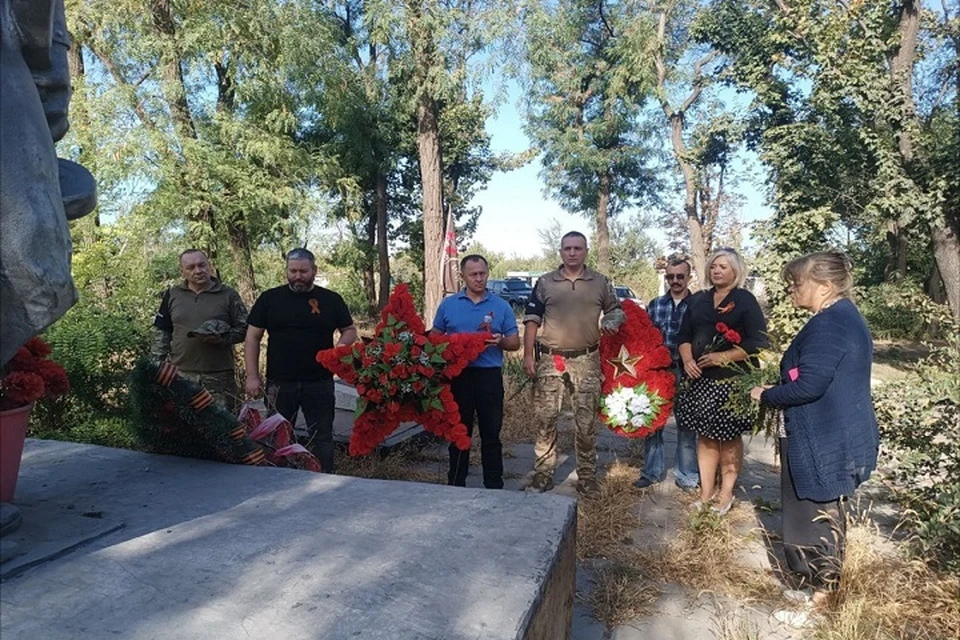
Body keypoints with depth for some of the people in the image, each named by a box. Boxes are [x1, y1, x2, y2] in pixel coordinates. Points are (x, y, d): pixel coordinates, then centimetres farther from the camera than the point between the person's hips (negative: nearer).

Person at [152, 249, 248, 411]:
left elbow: (245, 329, 2)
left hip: (219, 377, -2)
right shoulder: (172, 295, 10)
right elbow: (161, 332, 14)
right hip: (181, 375, 2)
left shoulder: (228, 295, 3)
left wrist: (222, 338, -16)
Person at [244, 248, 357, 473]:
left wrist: (340, 348, -12)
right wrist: (252, 376, -3)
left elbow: (350, 330, 11)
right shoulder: (269, 298, 4)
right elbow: (252, 337, 5)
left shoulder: (331, 299, 4)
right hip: (279, 383, 1)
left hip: (320, 383, 0)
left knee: (322, 437, 8)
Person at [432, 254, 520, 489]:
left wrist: (500, 341, -15)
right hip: (458, 375, 0)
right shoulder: (448, 305, 6)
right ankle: (456, 484, 23)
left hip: (490, 375, 0)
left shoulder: (501, 306, 6)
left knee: (491, 433, 7)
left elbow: (515, 343, 7)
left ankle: (494, 485, 18)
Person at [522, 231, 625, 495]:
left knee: (587, 421, 5)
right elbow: (532, 320, 4)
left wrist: (612, 322, -8)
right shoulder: (545, 282, 6)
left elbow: (616, 310, 16)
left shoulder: (601, 283, 7)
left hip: (587, 361, 0)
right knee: (545, 418, 2)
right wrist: (528, 355, -3)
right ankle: (543, 474, 13)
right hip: (550, 360, 0)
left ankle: (587, 476, 18)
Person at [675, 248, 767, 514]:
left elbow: (757, 342, -9)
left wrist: (723, 357, -18)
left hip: (732, 380, -4)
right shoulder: (697, 300, 12)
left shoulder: (746, 300, -2)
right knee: (705, 435, 8)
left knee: (729, 436, 5)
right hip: (699, 378, 4)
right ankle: (706, 493, 16)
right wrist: (687, 359, -7)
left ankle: (726, 495, 16)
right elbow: (684, 335, 12)